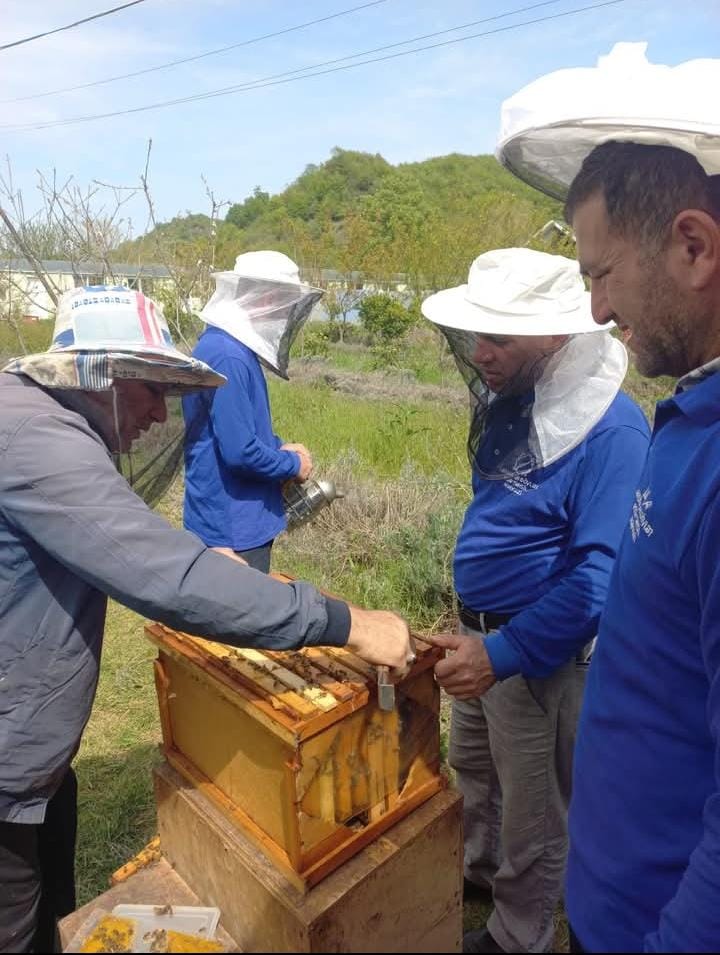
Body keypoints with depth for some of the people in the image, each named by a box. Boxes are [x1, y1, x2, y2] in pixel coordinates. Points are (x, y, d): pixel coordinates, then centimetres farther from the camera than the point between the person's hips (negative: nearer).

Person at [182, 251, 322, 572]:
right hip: (233, 526, -10)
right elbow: (240, 452, -27)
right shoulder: (228, 357, -24)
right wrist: (293, 464, -11)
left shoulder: (225, 346, 9)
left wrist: (280, 448, 3)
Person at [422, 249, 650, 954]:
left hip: (539, 654, -8)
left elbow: (599, 577, -27)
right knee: (469, 772, 28)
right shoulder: (510, 401, 1)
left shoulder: (609, 429, -25)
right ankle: (476, 869, 55)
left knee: (531, 813, 15)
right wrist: (474, 632, 16)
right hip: (483, 632, 8)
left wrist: (503, 653, -27)